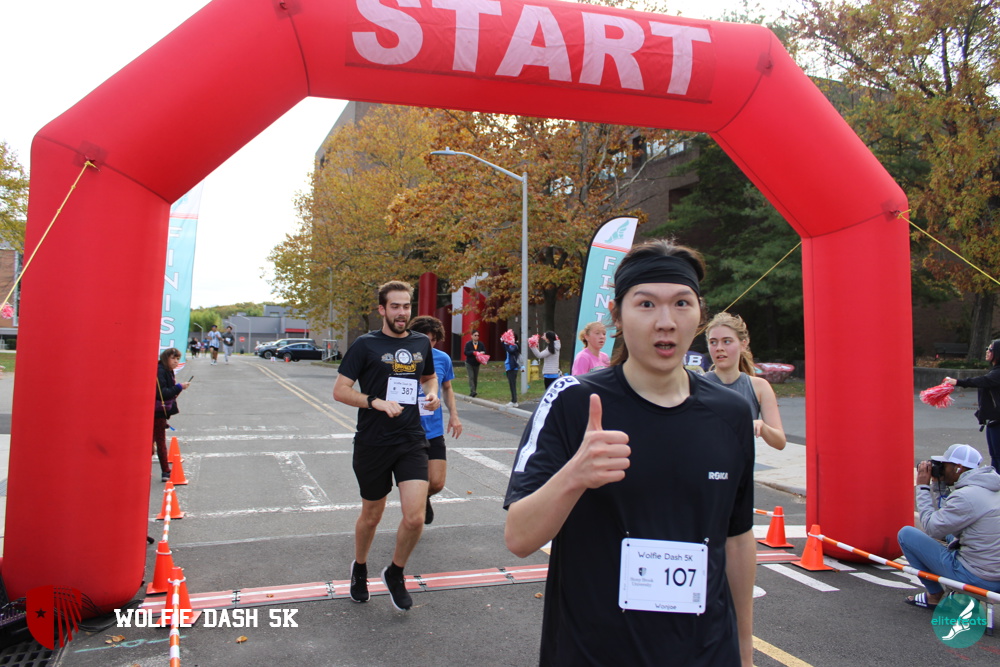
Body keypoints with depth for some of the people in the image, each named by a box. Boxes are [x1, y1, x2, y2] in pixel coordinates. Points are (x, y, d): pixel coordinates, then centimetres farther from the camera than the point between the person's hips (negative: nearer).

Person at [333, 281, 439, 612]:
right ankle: (359, 569, 44)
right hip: (372, 444, -2)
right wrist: (376, 402, -22)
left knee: (415, 518, -9)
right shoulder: (365, 345, -6)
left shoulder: (421, 343, 7)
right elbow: (340, 390, -8)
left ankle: (395, 574, 20)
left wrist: (432, 393, 3)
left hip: (412, 441, 3)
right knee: (371, 517, 14)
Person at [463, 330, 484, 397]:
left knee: (475, 378, 7)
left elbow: (484, 351, 0)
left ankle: (473, 392, 16)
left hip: (477, 364, 4)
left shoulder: (481, 344, 1)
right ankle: (472, 391, -21)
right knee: (471, 377, -14)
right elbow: (466, 352, -15)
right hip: (469, 363, -4)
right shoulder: (468, 344, -7)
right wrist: (473, 352, -29)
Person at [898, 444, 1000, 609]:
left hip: (976, 577, -9)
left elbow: (931, 528, -11)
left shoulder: (966, 496, -21)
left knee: (906, 533, -2)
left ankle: (935, 595, 11)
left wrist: (923, 487, -5)